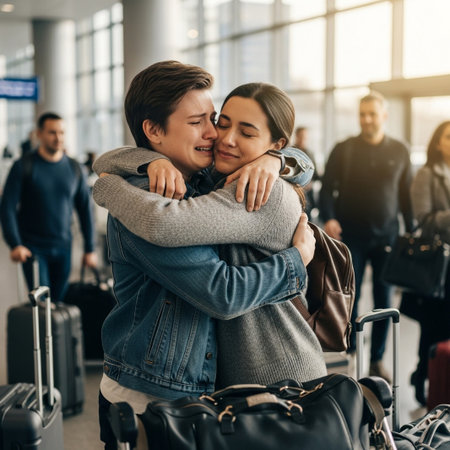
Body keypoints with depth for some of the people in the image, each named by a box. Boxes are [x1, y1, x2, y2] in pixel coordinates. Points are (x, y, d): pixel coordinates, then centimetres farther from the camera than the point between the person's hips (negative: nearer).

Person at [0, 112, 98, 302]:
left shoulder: (74, 168, 7)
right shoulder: (24, 166, -3)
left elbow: (85, 208, 11)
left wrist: (90, 249, 8)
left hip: (63, 248, 3)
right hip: (33, 248, -3)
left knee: (59, 300, 5)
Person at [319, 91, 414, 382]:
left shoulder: (399, 152, 5)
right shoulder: (344, 150, 0)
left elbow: (406, 194, 8)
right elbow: (328, 188, -1)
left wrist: (411, 232, 3)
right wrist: (329, 219, -17)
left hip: (386, 236, 2)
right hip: (351, 236, -2)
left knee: (384, 300, 7)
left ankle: (377, 359, 19)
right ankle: (348, 353, 15)